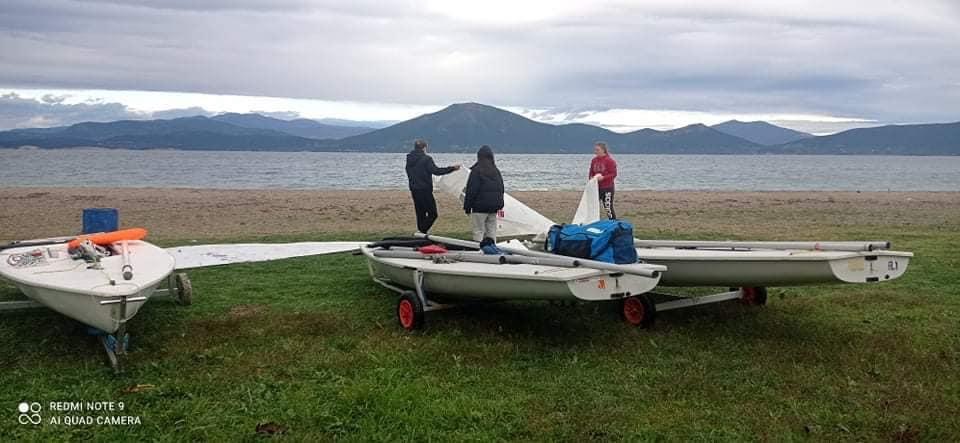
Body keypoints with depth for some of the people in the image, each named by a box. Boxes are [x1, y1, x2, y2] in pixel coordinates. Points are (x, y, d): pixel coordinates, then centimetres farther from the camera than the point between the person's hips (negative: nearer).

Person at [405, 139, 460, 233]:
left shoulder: (409, 159, 10)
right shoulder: (426, 159, -12)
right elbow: (436, 171, -18)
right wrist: (452, 168, -14)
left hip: (414, 190, 7)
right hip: (425, 190, -7)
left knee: (420, 214, 14)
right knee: (432, 214, -3)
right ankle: (422, 231, -16)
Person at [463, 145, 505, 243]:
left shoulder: (476, 171, -11)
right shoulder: (496, 171, 10)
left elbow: (471, 190, -11)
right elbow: (501, 189, 17)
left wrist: (467, 206, -4)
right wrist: (500, 205, 24)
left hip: (480, 206, -6)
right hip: (494, 206, 6)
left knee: (478, 231, -2)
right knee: (492, 230, 11)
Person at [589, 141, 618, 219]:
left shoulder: (609, 160, -10)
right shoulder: (594, 160, 8)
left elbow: (614, 174, -12)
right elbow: (591, 173, 17)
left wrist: (603, 177, -23)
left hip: (607, 188, -6)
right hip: (596, 187, 6)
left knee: (608, 208, -3)